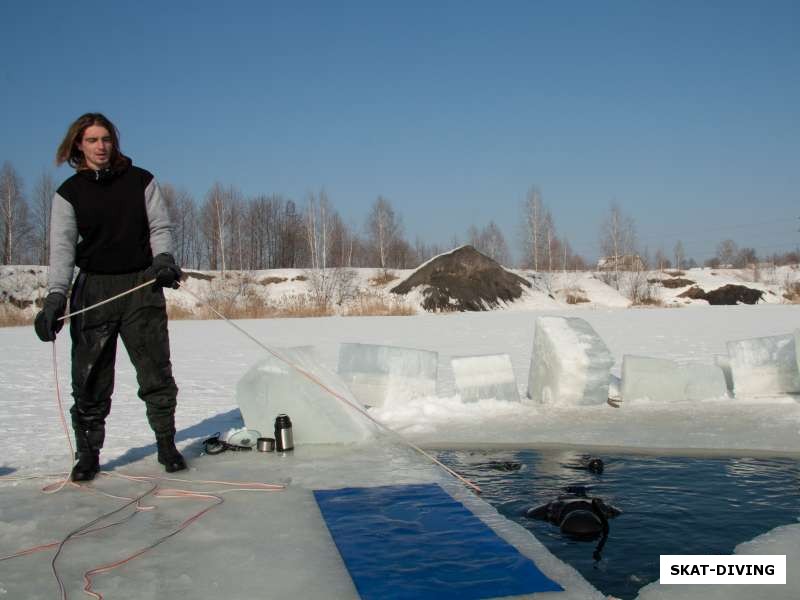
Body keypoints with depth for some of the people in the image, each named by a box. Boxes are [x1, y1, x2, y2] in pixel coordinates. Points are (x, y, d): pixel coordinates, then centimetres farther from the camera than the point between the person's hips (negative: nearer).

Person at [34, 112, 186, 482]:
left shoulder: (140, 181, 5)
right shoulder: (69, 193, 4)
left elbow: (160, 227, 5)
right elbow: (62, 248, -5)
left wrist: (162, 258, -17)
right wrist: (55, 296, -18)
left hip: (142, 285, 0)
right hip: (93, 290, 0)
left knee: (156, 370, 0)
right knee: (90, 378, 1)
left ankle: (167, 444, 11)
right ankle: (88, 454, 12)